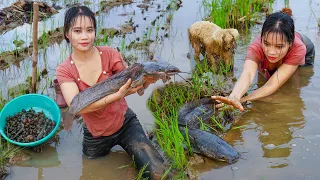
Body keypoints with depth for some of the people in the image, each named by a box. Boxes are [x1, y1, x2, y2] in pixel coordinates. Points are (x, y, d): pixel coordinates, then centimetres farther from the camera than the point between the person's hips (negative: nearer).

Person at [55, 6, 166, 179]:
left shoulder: (109, 54, -15)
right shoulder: (64, 70, -15)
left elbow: (132, 84, -18)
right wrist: (118, 95, -43)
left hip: (125, 124, -1)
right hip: (95, 135, 1)